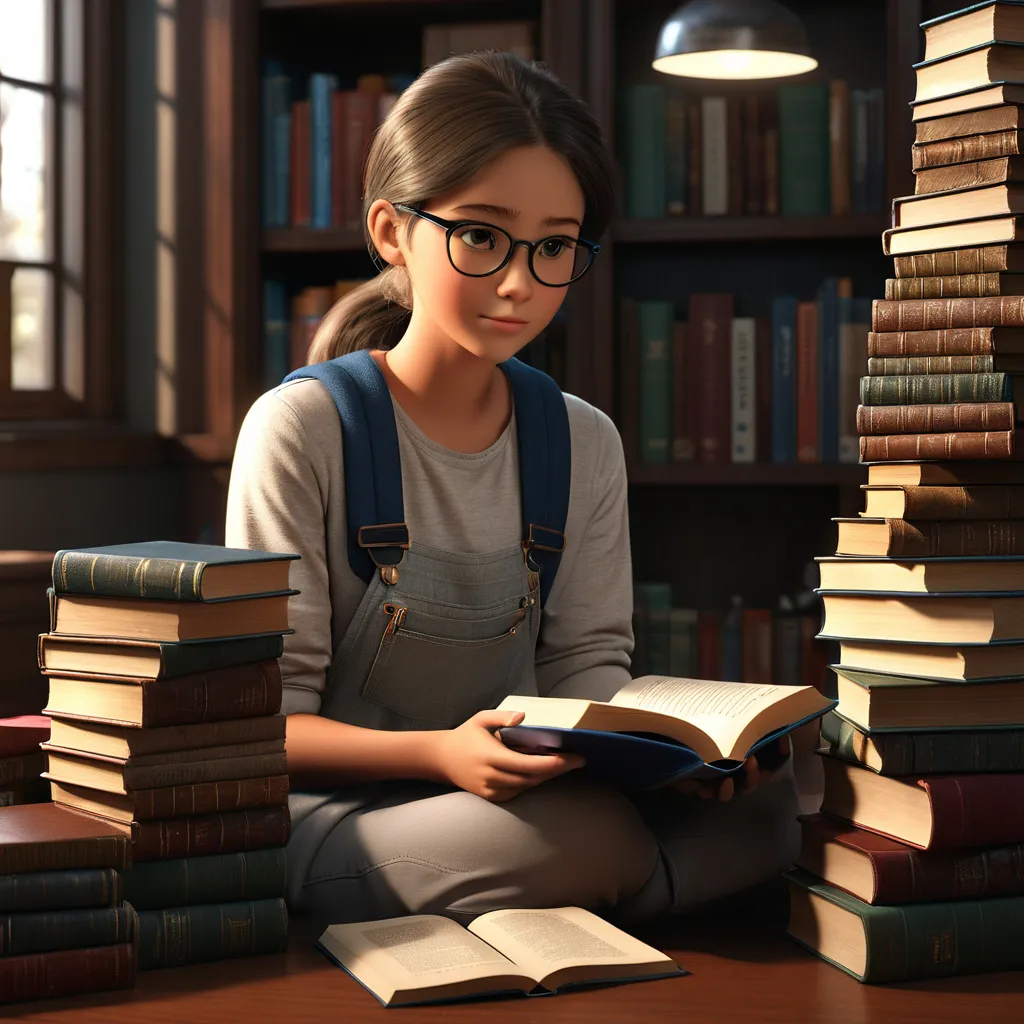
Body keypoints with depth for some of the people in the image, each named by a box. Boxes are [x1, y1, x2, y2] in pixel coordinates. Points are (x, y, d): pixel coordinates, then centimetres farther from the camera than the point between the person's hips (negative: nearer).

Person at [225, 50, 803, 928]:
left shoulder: (584, 445, 7)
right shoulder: (300, 429, -9)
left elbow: (587, 663, 8)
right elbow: (268, 722, -11)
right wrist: (439, 754, -30)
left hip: (514, 788, 6)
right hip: (333, 812, -6)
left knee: (761, 801, -19)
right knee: (590, 838, -34)